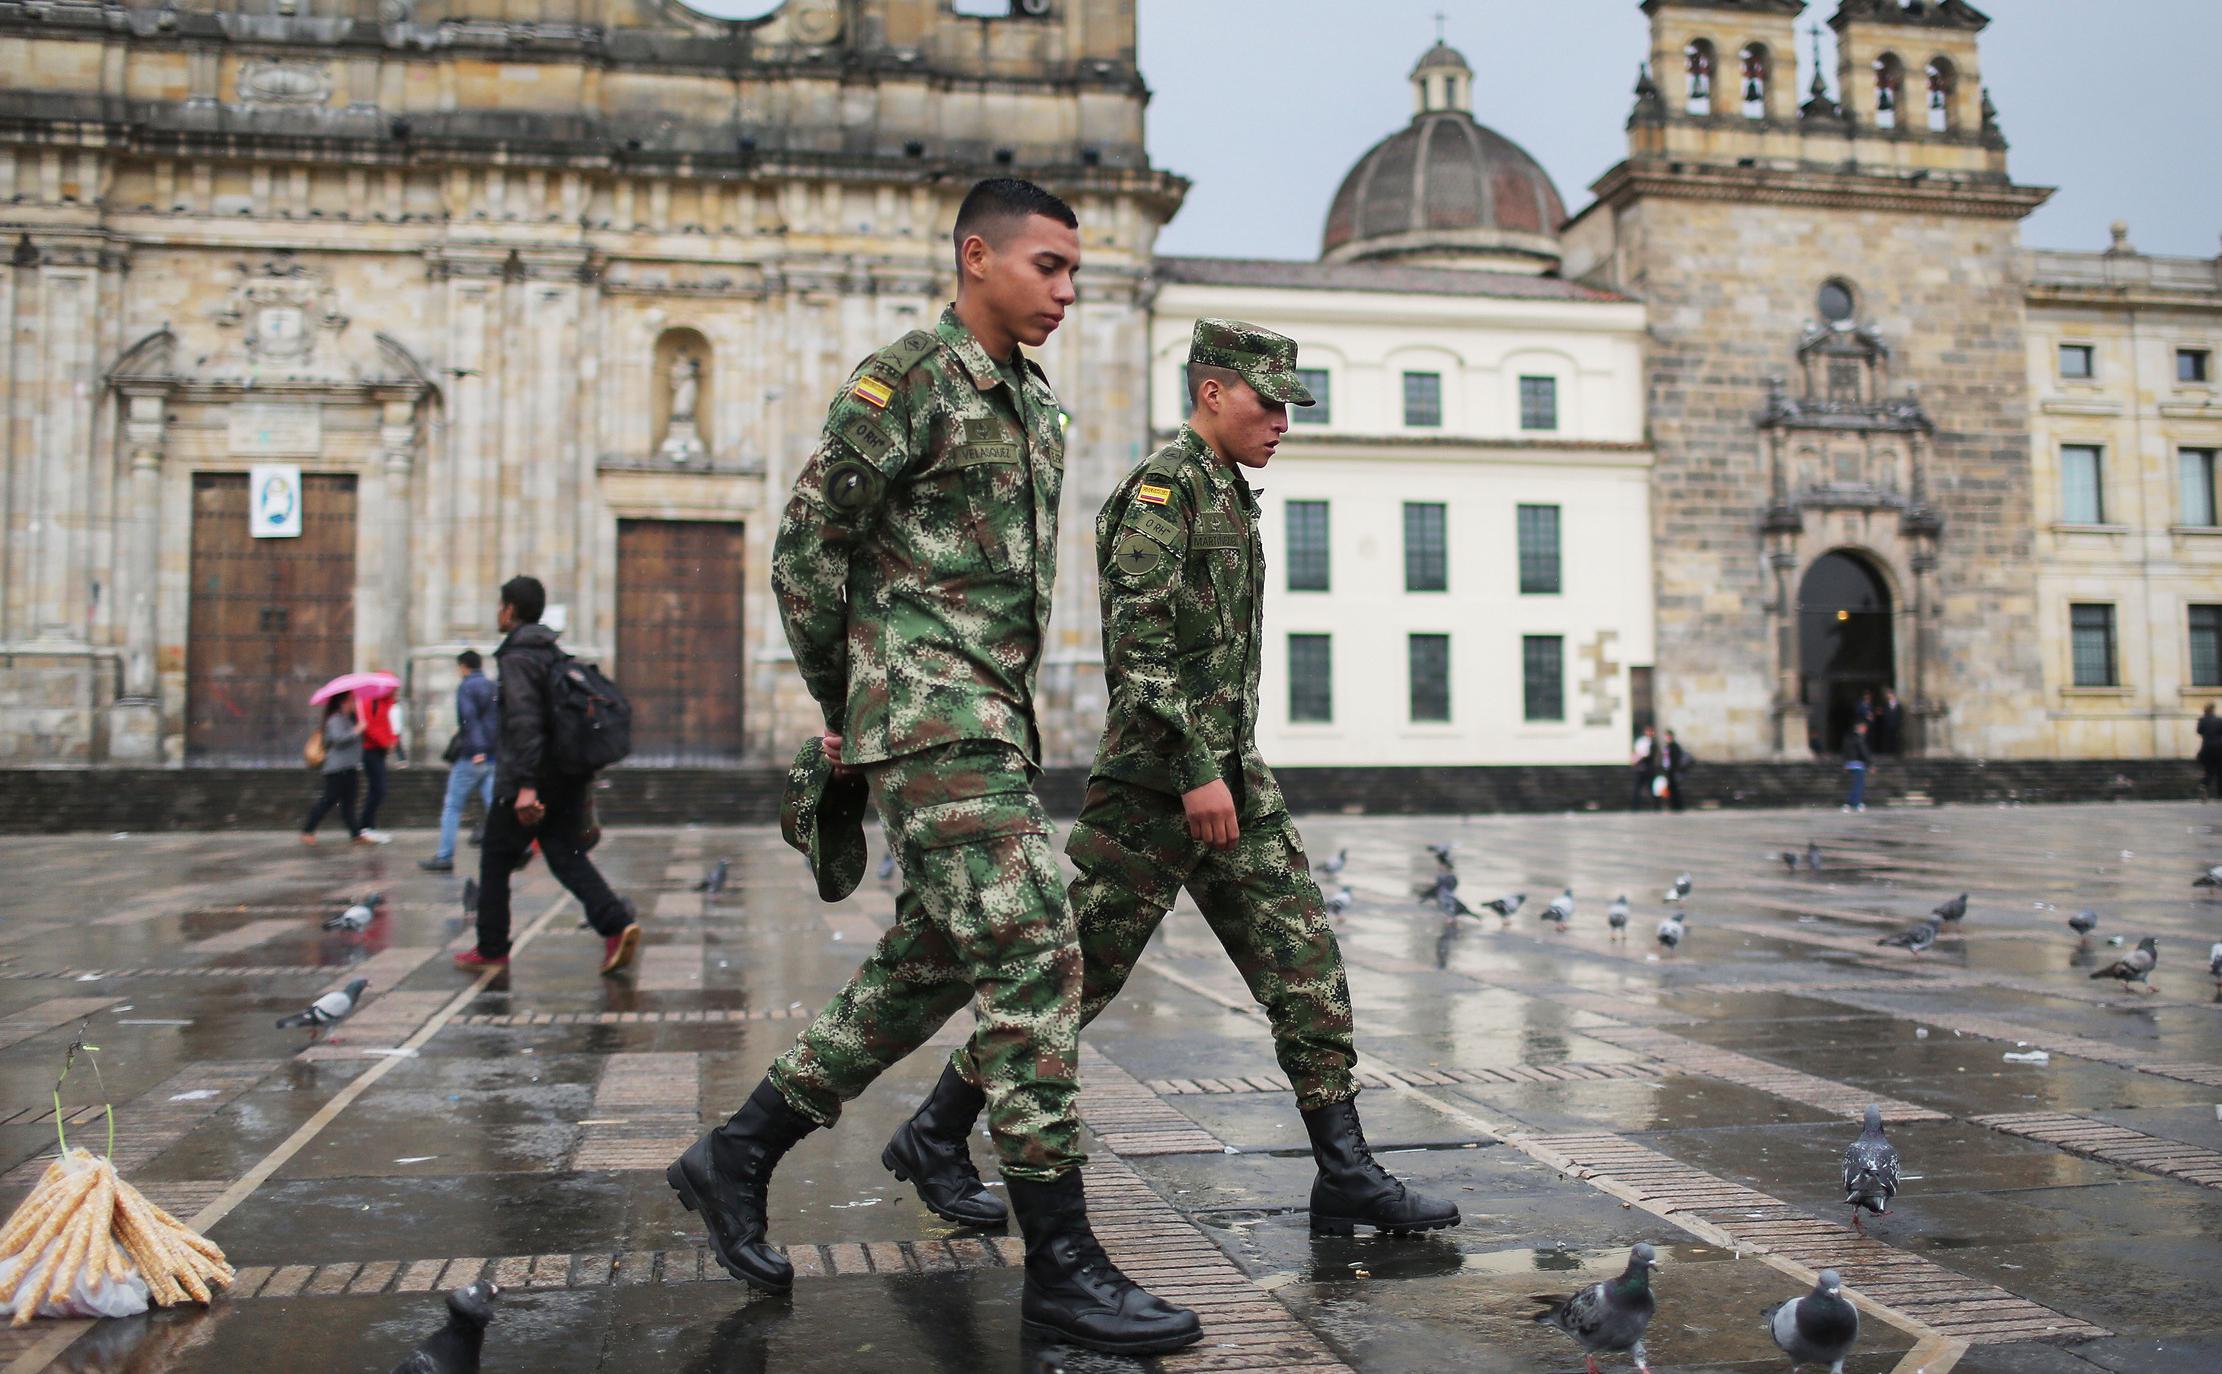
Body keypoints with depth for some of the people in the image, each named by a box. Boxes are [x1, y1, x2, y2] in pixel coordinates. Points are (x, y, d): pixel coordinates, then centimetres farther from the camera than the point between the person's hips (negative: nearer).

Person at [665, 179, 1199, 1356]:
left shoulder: (1035, 403, 18)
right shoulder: (905, 379, -8)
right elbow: (808, 548, -8)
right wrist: (840, 706, -1)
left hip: (994, 720, 9)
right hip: (932, 719, -9)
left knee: (934, 959, 12)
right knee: (1030, 952, -13)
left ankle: (737, 1157, 24)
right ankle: (1060, 1263, -7)